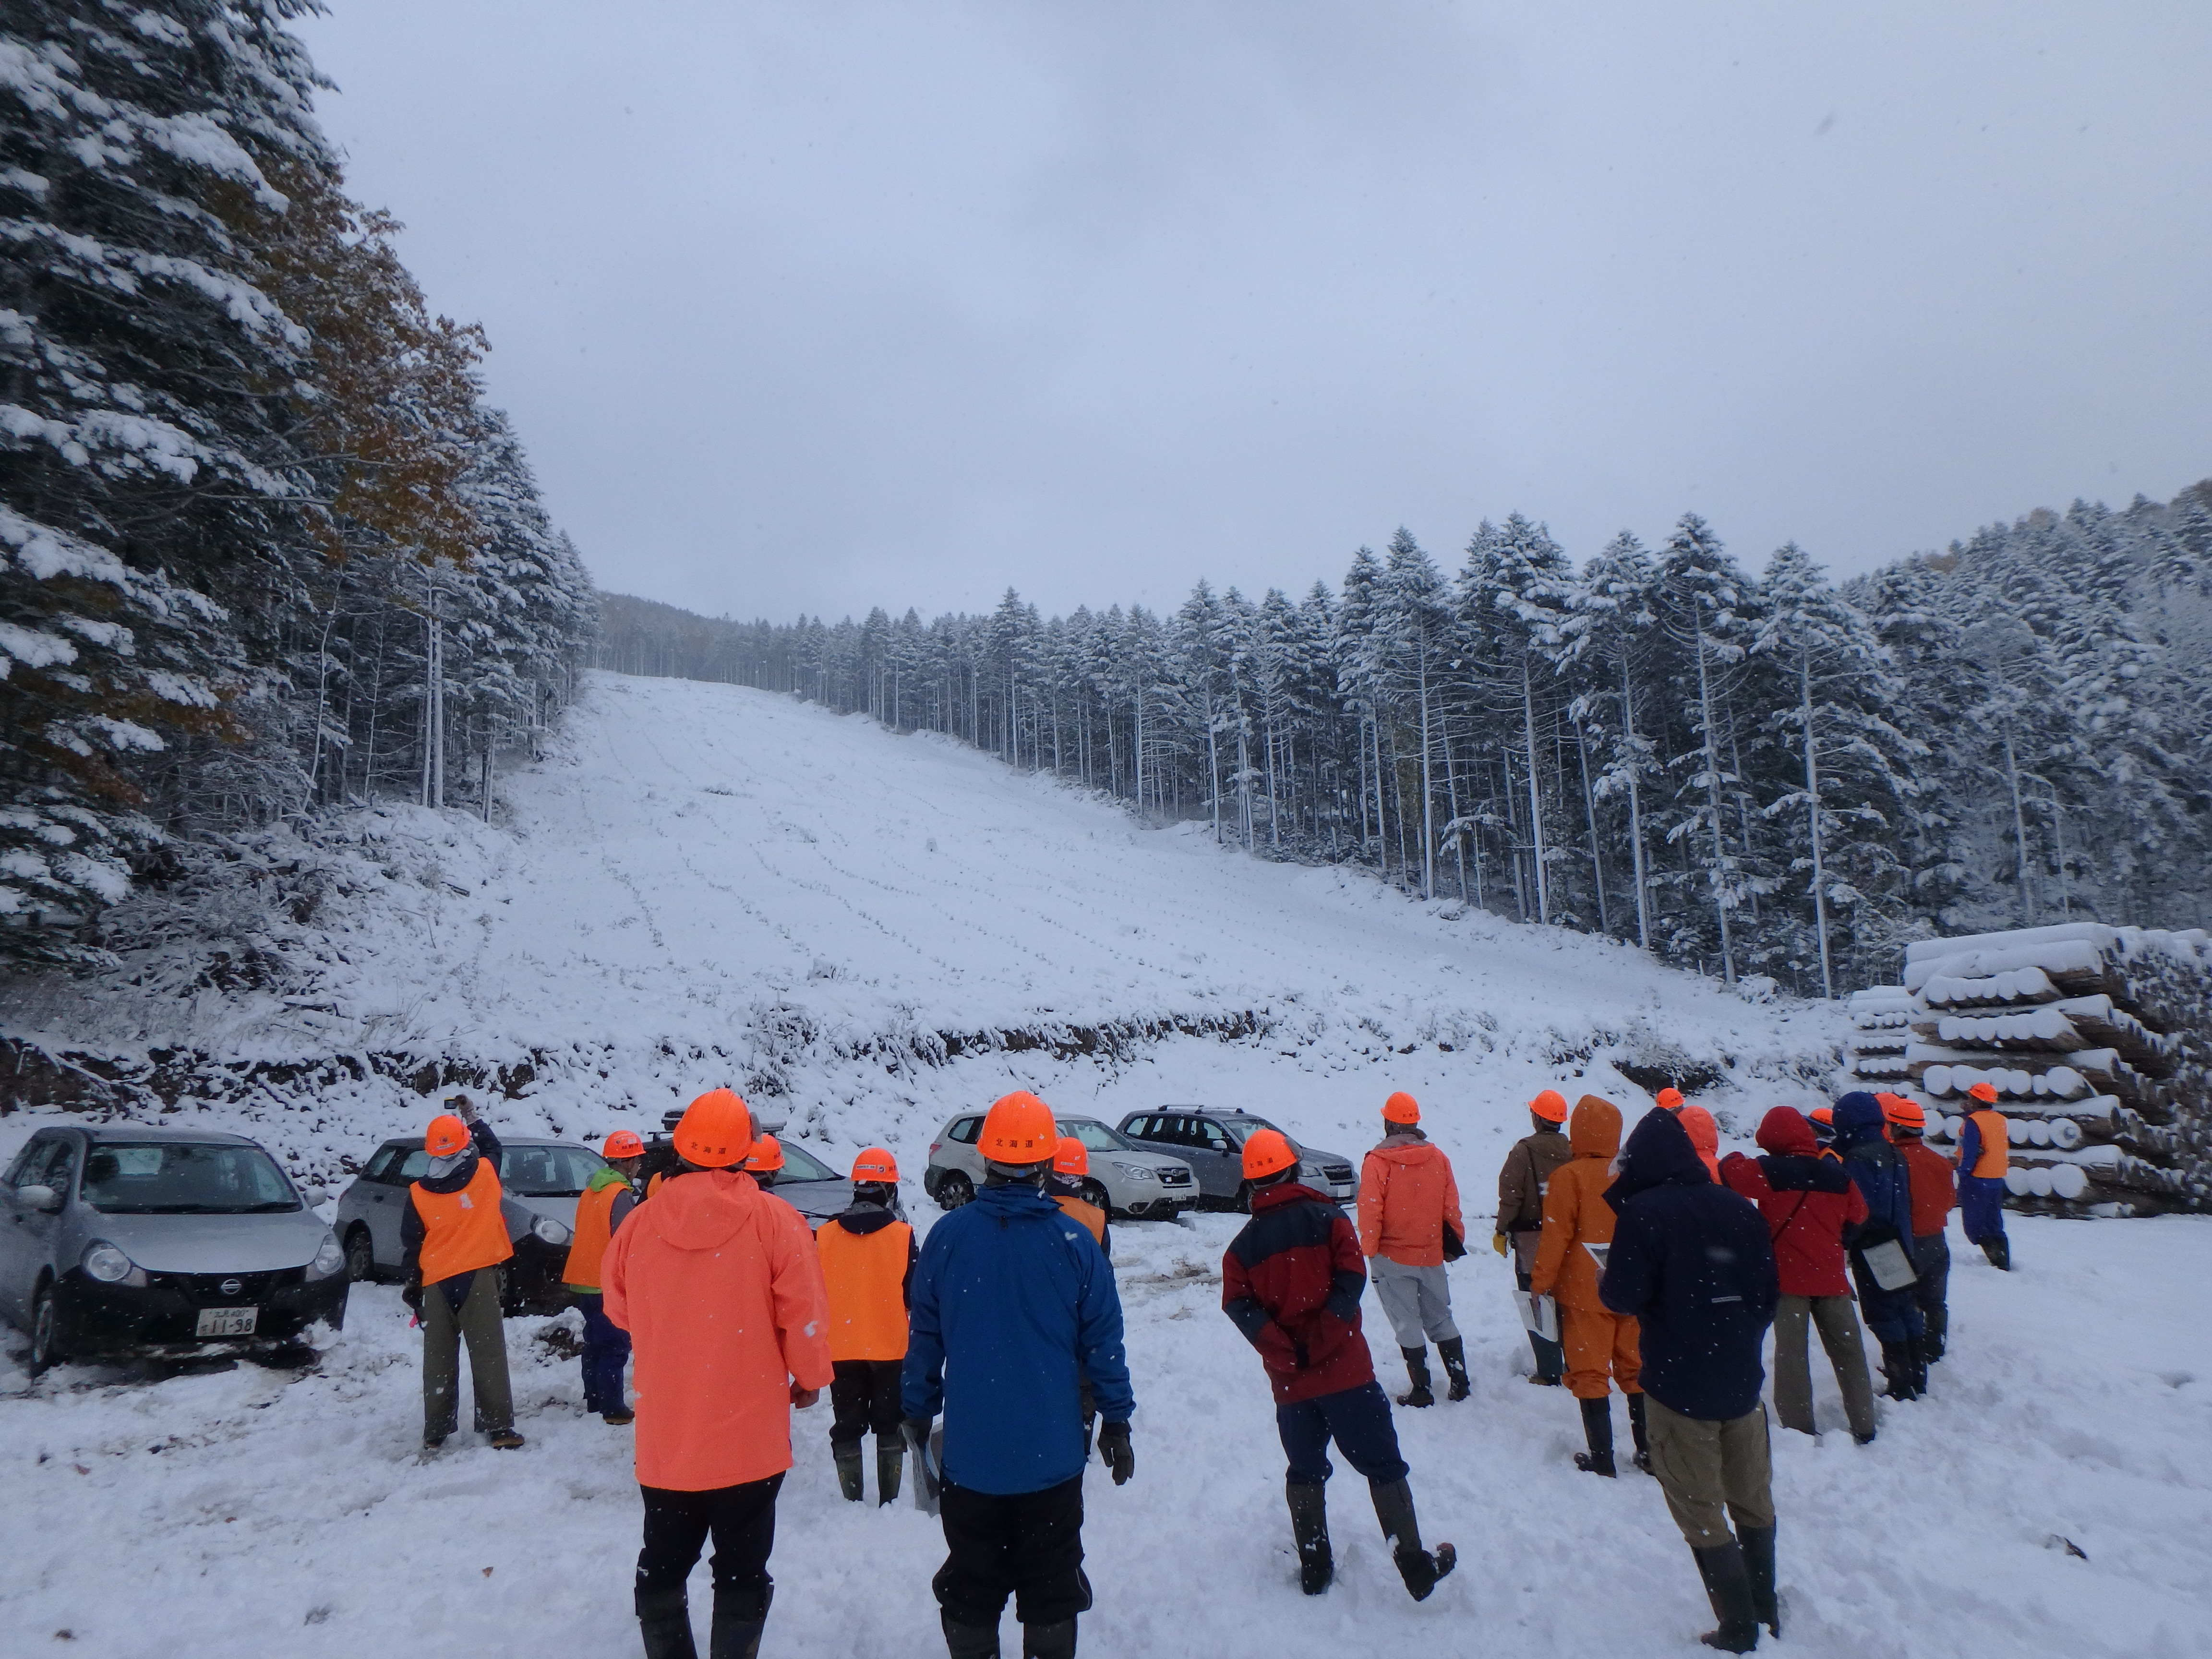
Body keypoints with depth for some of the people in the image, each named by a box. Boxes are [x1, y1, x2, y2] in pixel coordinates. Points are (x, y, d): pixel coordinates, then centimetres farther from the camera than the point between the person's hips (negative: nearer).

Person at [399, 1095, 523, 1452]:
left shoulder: (418, 1194, -1)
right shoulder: (485, 1174, -4)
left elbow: (411, 1246, 5)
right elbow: (491, 1146, 20)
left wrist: (412, 1286, 15)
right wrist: (472, 1119, 27)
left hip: (436, 1282, 2)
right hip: (479, 1275, -2)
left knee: (439, 1360, 11)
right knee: (488, 1355, -2)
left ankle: (435, 1433, 16)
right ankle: (498, 1427, -5)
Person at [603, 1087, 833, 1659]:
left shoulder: (639, 1222, -6)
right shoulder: (774, 1221, -14)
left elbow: (620, 1310, 9)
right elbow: (803, 1312, -12)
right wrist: (809, 1377, 6)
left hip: (663, 1437, 3)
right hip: (749, 1436, -3)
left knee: (661, 1568, 20)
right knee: (742, 1574, 10)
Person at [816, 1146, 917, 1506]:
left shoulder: (823, 1235, -4)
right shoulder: (902, 1235, -10)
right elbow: (915, 1294, -6)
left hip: (840, 1349, 1)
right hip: (890, 1347, -1)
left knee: (847, 1428, 12)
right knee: (890, 1426, 11)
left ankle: (852, 1500, 15)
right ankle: (889, 1501, 13)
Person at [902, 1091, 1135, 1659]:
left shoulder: (946, 1235, -9)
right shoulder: (1074, 1241, -12)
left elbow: (924, 1338, 0)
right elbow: (1103, 1341, -6)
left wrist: (918, 1414, 13)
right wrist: (1116, 1423, 5)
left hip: (970, 1452, 1)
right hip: (1052, 1451, -1)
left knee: (970, 1590, 17)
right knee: (1051, 1589, 14)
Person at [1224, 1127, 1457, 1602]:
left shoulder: (1244, 1244, 6)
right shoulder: (1327, 1218, -2)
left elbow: (1238, 1304, -7)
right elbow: (1351, 1277, -14)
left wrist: (1281, 1350, -13)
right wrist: (1322, 1335, -16)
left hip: (1289, 1380, 3)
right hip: (1344, 1368, -3)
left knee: (1305, 1470, 17)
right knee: (1383, 1465, 7)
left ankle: (1315, 1570, 20)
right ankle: (1415, 1566, 8)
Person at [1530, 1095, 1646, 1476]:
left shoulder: (1570, 1176, -14)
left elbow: (1555, 1237, -13)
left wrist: (1540, 1284, -3)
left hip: (1584, 1291, -4)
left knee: (1590, 1373, 4)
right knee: (1637, 1370, 16)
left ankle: (1602, 1459, 6)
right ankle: (1649, 1452, 22)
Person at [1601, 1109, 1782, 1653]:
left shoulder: (1642, 1214, -17)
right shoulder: (1738, 1208, 0)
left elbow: (1623, 1298, -17)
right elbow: (1770, 1291, 7)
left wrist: (1607, 1278, 4)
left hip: (1681, 1388, -6)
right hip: (1743, 1383, 6)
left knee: (1702, 1514, 8)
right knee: (1753, 1502, 21)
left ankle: (1740, 1630, 14)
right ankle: (1766, 1612, 33)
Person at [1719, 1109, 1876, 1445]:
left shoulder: (1772, 1172, -13)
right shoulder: (1836, 1174, 4)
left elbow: (1730, 1172, -9)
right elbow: (1857, 1214, 14)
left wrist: (1734, 1159, 12)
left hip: (1788, 1277, -4)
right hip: (1831, 1276, 5)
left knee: (1791, 1352, 2)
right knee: (1848, 1350, 14)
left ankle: (1799, 1428, 2)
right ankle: (1864, 1426, 21)